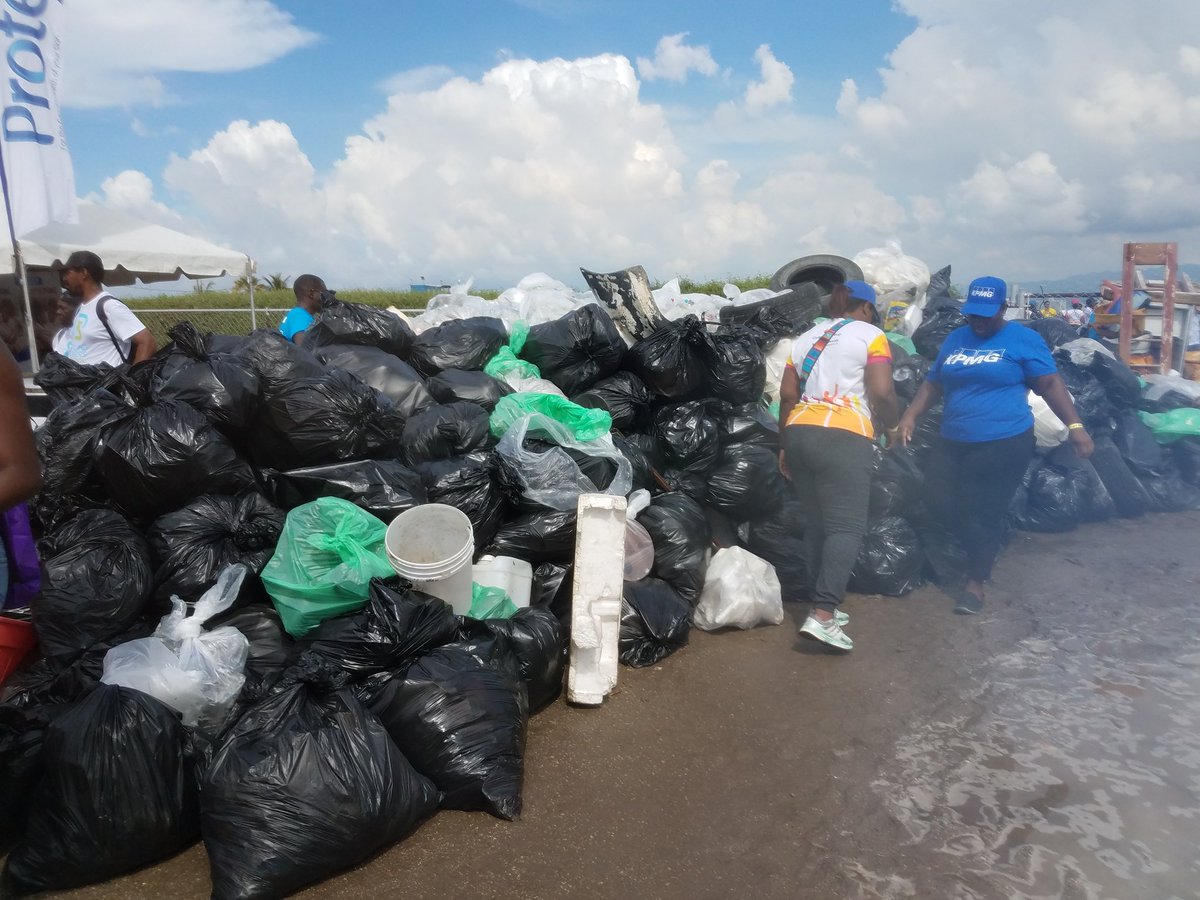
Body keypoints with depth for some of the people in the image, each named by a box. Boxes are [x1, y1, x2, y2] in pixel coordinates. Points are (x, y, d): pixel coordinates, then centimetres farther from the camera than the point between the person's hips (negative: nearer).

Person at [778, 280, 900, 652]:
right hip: (843, 439, -6)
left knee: (818, 522, 14)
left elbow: (787, 395, 14)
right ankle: (822, 615, -18)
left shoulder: (806, 337, 20)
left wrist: (785, 445, 19)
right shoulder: (871, 335, 4)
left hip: (799, 432, 7)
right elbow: (882, 395, -8)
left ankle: (824, 605, 20)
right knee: (846, 526, -7)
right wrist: (892, 422, 12)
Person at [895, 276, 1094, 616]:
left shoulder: (1024, 339, -1)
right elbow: (933, 384, 16)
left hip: (1004, 443, -6)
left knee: (982, 514, -3)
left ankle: (976, 582, 16)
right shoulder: (955, 339, 14)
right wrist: (910, 417, 2)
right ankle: (982, 547, 30)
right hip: (953, 442, 6)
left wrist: (1075, 426, -12)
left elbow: (1050, 384, -4)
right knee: (937, 500, 3)